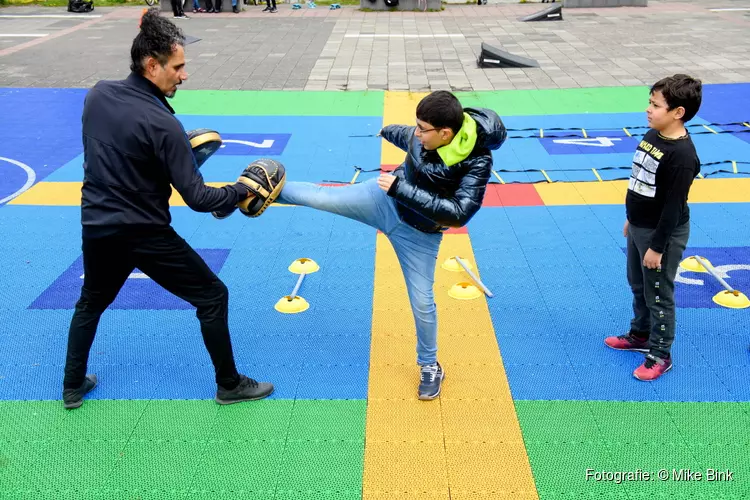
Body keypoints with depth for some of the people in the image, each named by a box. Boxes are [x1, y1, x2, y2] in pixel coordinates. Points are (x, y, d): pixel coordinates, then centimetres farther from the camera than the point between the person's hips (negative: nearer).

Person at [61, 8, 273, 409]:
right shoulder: (162, 124, -21)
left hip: (96, 227, 7)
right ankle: (230, 385, 18)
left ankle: (73, 386, 40)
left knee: (90, 303, 30)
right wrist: (243, 190, -6)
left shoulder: (97, 94, -2)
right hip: (144, 234, -7)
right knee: (212, 297, 8)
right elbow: (197, 199, -20)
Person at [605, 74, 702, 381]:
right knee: (638, 285, 23)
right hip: (639, 228, 9)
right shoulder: (652, 135, 1)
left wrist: (657, 247, -19)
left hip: (663, 234, -9)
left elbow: (674, 207, -23)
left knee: (658, 295, 5)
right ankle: (640, 334, 42)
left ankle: (660, 354, 21)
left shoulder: (682, 155, -26)